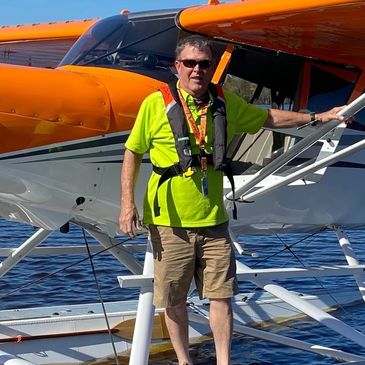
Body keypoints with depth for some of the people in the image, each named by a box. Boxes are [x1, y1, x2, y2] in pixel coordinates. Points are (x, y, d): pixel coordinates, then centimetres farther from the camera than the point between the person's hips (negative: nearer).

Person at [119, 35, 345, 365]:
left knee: (221, 296, 5)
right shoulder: (156, 103, -5)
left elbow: (268, 118, 21)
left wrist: (317, 117, 20)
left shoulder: (226, 103, 6)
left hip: (213, 221, 3)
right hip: (170, 222, -3)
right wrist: (127, 203, -7)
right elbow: (133, 153, 0)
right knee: (174, 300, 7)